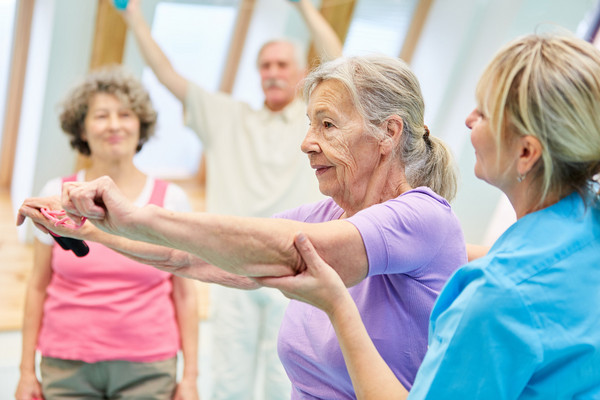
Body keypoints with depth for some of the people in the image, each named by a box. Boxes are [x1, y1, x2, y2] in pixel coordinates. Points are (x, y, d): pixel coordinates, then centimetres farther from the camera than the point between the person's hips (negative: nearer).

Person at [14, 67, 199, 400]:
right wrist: (27, 371, 5)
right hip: (67, 369, 1)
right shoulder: (57, 195, 2)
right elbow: (38, 287, 6)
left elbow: (185, 294, 2)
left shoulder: (170, 200, 0)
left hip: (147, 370, -1)